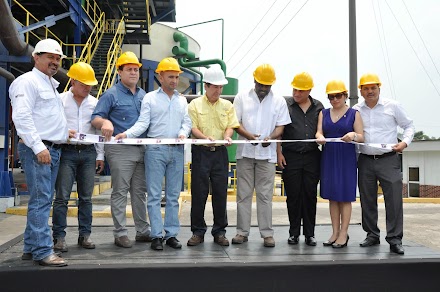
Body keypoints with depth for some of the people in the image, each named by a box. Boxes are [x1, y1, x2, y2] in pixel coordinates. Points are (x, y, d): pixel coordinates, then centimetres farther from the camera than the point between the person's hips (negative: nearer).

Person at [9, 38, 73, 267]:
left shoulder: (51, 85, 22)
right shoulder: (28, 81, -7)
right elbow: (21, 117, -17)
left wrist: (63, 132, 16)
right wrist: (38, 146, -21)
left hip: (52, 149, 10)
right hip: (37, 150, -10)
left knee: (43, 200, 11)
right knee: (40, 200, -10)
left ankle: (31, 248, 18)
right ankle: (43, 251, -7)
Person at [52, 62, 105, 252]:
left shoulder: (94, 103, 13)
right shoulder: (60, 100, 3)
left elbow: (99, 129, 15)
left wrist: (100, 155, 11)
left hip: (88, 152, 3)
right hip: (66, 151, -3)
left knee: (86, 197, 7)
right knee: (62, 197, -3)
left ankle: (85, 235, 15)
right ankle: (59, 237, 4)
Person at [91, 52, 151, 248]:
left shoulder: (144, 95, 16)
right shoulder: (111, 94, -2)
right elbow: (95, 119, -7)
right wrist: (105, 122, -30)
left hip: (142, 149, 6)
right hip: (120, 150, -6)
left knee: (140, 192, 11)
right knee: (120, 192, -1)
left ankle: (143, 231, 20)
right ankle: (120, 233, 7)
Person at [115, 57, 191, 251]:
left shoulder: (182, 100, 16)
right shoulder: (150, 98, 4)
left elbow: (187, 122, 14)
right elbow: (143, 123, -3)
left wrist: (183, 133, -7)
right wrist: (127, 134, -18)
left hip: (177, 150, 4)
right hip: (155, 149, -3)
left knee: (173, 195, 6)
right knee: (154, 195, -2)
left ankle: (171, 234, 13)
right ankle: (157, 236, 3)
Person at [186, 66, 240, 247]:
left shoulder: (227, 105, 12)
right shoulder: (195, 104, 4)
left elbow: (231, 126, 7)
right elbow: (192, 128, -4)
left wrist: (227, 136, -16)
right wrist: (205, 138, -22)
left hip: (220, 152, 2)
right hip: (200, 152, -2)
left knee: (221, 193, 5)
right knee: (198, 193, 1)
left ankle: (219, 231, 16)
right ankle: (198, 231, 13)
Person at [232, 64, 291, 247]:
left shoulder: (279, 101, 8)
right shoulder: (241, 98, 8)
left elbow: (280, 126, 5)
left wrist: (271, 137, -17)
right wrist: (248, 135, -16)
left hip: (267, 154, 0)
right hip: (245, 152, 1)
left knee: (265, 195, 1)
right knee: (243, 194, 4)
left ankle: (267, 233, 8)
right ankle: (242, 231, 12)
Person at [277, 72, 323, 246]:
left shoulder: (318, 107, 10)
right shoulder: (286, 105, 3)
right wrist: (279, 153, -4)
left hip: (312, 156, 2)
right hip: (291, 156, -2)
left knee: (310, 196, 5)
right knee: (293, 196, 3)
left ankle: (309, 233, 15)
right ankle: (294, 232, 15)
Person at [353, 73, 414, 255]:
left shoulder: (392, 106, 3)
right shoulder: (356, 110, 8)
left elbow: (409, 125, 10)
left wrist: (405, 142, -6)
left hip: (388, 160, -2)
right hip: (365, 161, 3)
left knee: (394, 198, -8)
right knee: (367, 200, 8)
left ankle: (395, 239, 0)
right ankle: (372, 235, 22)